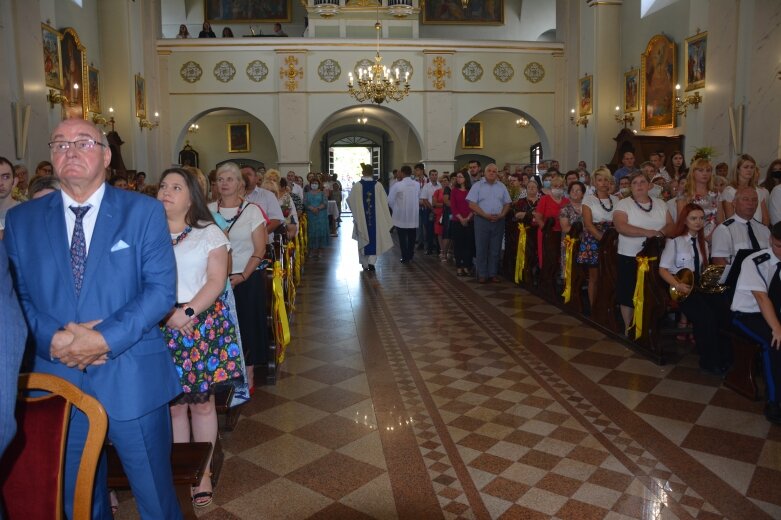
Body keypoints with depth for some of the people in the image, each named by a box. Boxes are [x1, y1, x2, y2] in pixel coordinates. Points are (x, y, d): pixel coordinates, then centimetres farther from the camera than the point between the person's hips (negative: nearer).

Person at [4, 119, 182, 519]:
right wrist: (53, 338, -15)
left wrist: (105, 338, -20)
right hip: (57, 380, 3)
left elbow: (161, 289, -9)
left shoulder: (144, 211, -2)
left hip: (133, 380, -2)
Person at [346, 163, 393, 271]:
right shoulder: (378, 185, -7)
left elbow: (349, 200, 1)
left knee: (364, 240, 13)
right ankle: (371, 261, -3)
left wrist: (356, 210, 19)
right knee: (374, 239, 12)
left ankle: (365, 264, 21)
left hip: (361, 217, 0)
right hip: (375, 217, 0)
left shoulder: (357, 185, -8)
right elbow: (384, 201, -2)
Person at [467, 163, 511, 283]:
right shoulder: (477, 186, 0)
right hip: (482, 220, -3)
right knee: (481, 248, 0)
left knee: (495, 249, 7)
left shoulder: (502, 187, 11)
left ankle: (493, 273, 16)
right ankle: (482, 274, 8)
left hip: (498, 221, 3)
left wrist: (501, 215, -7)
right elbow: (472, 204, -8)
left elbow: (507, 203, 12)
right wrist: (485, 215, -15)